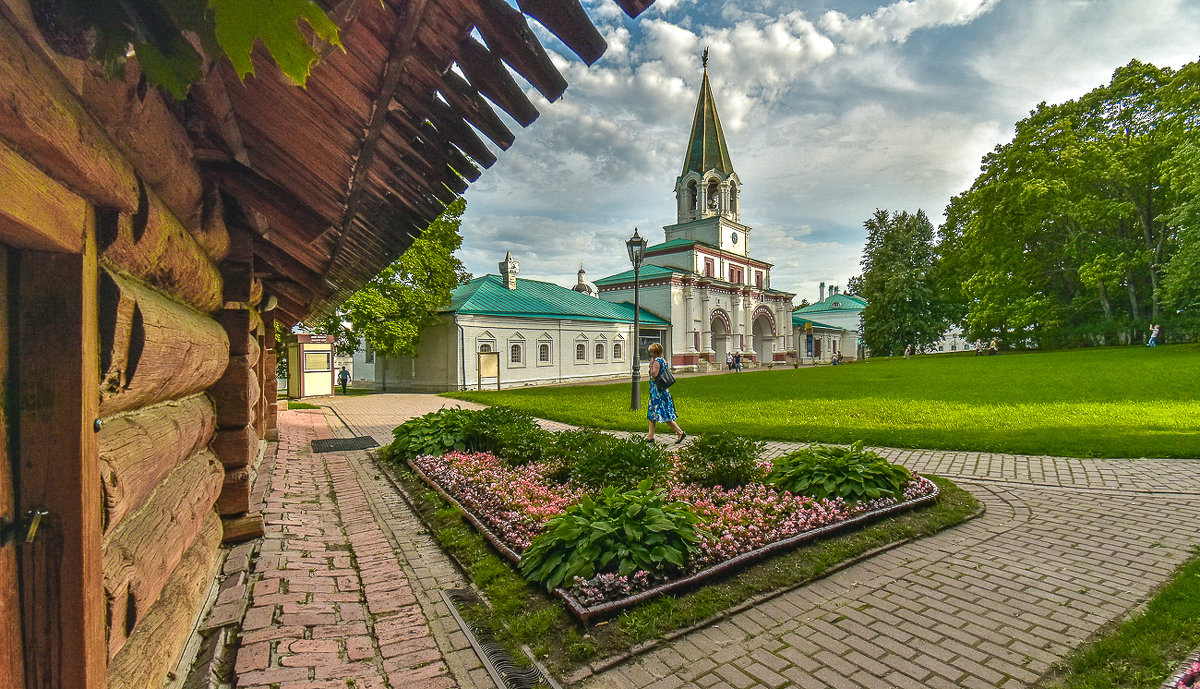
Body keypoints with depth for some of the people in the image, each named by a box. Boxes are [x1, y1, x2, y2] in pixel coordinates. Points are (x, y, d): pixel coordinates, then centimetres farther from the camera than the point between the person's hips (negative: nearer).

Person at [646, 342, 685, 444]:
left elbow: (654, 374, -24)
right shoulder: (663, 360, 14)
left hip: (657, 390, -10)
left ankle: (680, 432, -7)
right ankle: (650, 435, 17)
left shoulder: (656, 361, -15)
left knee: (664, 415, -7)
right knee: (652, 412, 13)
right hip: (663, 389, 10)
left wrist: (651, 364, -15)